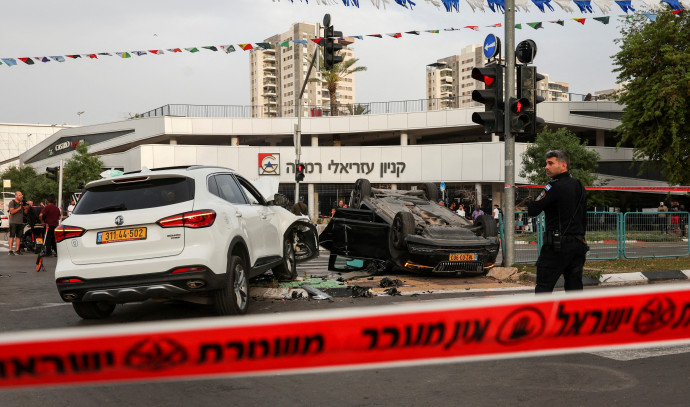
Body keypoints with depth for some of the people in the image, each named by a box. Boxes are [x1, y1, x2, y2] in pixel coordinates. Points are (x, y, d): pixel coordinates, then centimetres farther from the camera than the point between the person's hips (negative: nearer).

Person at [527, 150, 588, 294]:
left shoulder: (554, 186, -12)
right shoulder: (579, 186, 13)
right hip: (578, 244, 8)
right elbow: (584, 217, 18)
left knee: (543, 287, -4)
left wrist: (531, 204, 6)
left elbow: (532, 210, -15)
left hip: (557, 245, -8)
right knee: (574, 288, 10)